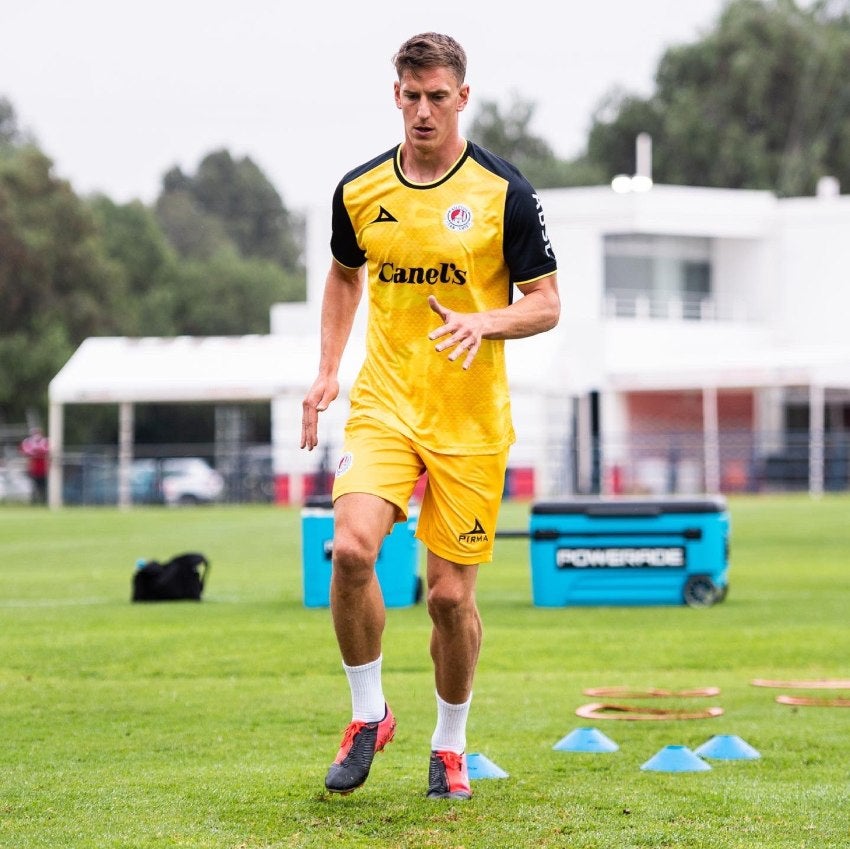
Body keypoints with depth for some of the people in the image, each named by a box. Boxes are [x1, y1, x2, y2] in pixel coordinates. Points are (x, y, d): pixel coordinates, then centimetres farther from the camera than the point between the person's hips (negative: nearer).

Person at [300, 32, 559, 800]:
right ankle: (367, 715, 0)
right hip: (382, 405, 2)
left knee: (451, 593, 0)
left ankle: (450, 746, 24)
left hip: (471, 421, -2)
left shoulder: (503, 191, -5)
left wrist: (483, 322, -22)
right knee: (352, 549, -21)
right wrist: (328, 369, 14)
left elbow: (547, 304, -2)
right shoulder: (359, 191, 4)